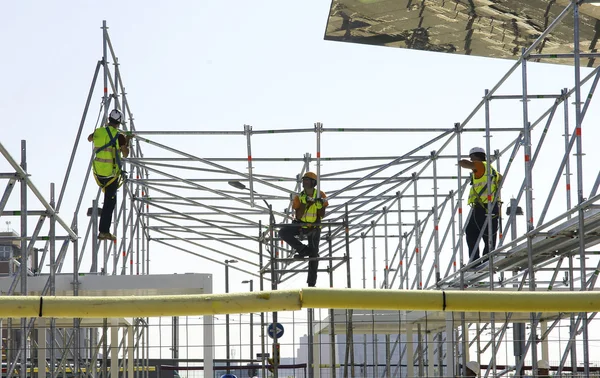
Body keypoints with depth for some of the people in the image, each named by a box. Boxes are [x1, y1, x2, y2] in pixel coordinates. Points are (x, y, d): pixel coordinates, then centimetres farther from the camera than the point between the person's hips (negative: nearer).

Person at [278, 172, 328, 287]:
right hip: (300, 225, 0)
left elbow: (322, 215, -8)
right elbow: (298, 216, -18)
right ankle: (303, 250, -13)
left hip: (314, 227, 0)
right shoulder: (299, 197, -11)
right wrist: (304, 203, -30)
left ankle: (312, 282, 11)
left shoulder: (320, 196, -10)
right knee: (283, 232, -26)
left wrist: (320, 205, -27)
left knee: (313, 255, 2)